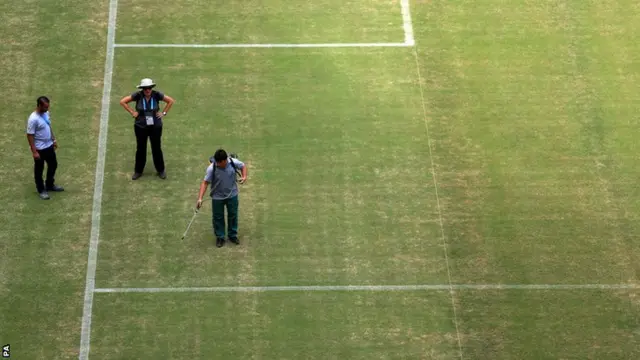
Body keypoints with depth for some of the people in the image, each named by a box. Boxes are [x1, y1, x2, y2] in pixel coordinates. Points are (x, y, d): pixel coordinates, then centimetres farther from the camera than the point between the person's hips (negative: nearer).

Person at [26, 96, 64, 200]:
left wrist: (54, 140, 19)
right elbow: (30, 135, -23)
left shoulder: (46, 113, -2)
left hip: (49, 146, 8)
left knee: (53, 165, 21)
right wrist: (34, 152, -21)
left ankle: (50, 185, 42)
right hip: (39, 149, -8)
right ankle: (41, 190, 27)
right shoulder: (33, 119, -27)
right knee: (39, 170, 10)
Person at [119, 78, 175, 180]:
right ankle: (138, 171, 25)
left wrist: (164, 113, -3)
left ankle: (161, 170, 24)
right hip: (141, 127, 0)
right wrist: (132, 112, -7)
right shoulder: (138, 95, -12)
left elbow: (171, 101, 2)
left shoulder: (157, 95, -11)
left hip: (155, 126, 0)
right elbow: (123, 102, -4)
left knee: (157, 148, 8)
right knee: (140, 149, 10)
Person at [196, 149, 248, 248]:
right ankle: (220, 237, 26)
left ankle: (233, 235, 34)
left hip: (232, 195, 2)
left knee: (233, 215, 16)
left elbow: (243, 166, 2)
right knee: (218, 217, 9)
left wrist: (244, 176, -17)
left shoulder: (233, 162, -20)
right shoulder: (211, 168, -27)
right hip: (217, 197, -2)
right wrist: (200, 198, -30)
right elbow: (205, 183, -23)